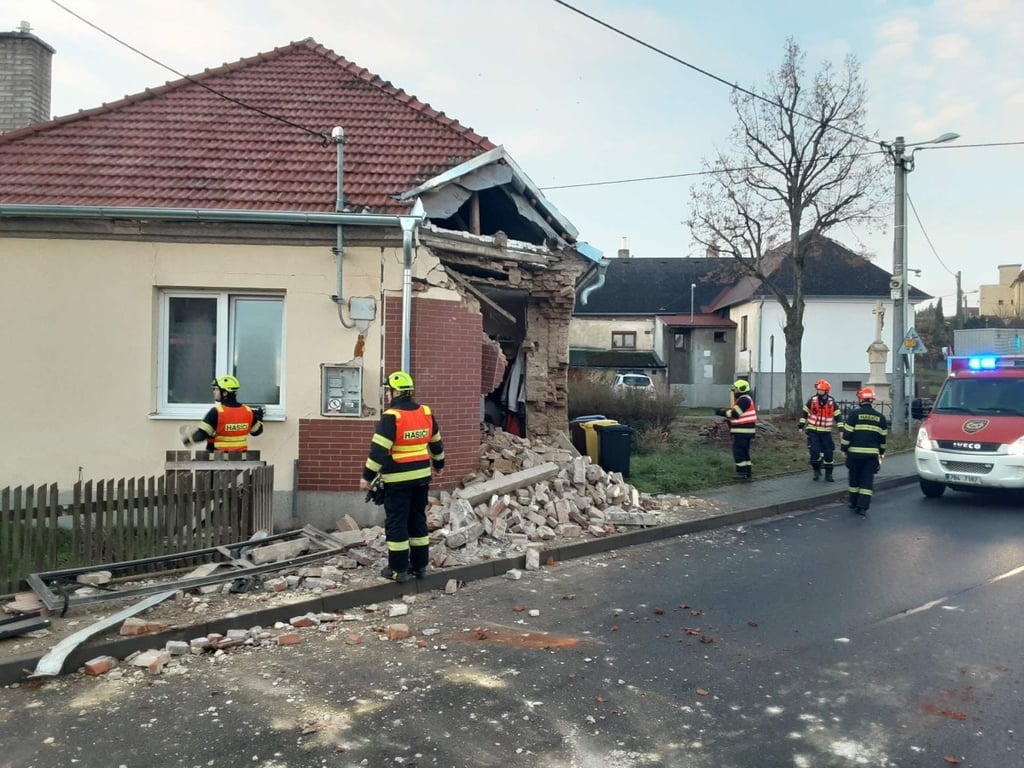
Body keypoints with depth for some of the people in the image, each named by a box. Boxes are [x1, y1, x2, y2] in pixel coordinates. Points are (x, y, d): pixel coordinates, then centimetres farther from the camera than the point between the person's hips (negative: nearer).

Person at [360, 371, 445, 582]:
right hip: (421, 476, 6)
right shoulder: (426, 413, 5)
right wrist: (439, 464, 32)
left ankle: (398, 569, 7)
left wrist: (367, 476, -13)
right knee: (418, 520, 16)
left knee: (396, 523, 3)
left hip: (398, 479, -6)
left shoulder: (391, 417, -15)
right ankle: (420, 565, 22)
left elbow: (379, 450, -19)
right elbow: (436, 442, 17)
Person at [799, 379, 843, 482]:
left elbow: (838, 416, 1)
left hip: (826, 432, 1)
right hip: (812, 431, -1)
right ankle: (816, 471, 11)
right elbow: (805, 413, 5)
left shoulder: (832, 402, -3)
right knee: (814, 451, -10)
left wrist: (841, 429, -6)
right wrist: (801, 426, 5)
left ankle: (828, 474, 14)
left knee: (828, 453, 1)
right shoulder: (812, 400, -4)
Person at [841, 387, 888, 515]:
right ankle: (862, 506, -4)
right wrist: (882, 452, 23)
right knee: (867, 480, 3)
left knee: (854, 478, 13)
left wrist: (844, 448, 2)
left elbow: (847, 433, -7)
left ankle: (854, 503, 24)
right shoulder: (880, 417, 6)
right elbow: (883, 437, 12)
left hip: (855, 452, -2)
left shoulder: (854, 414, -6)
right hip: (872, 453, 2)